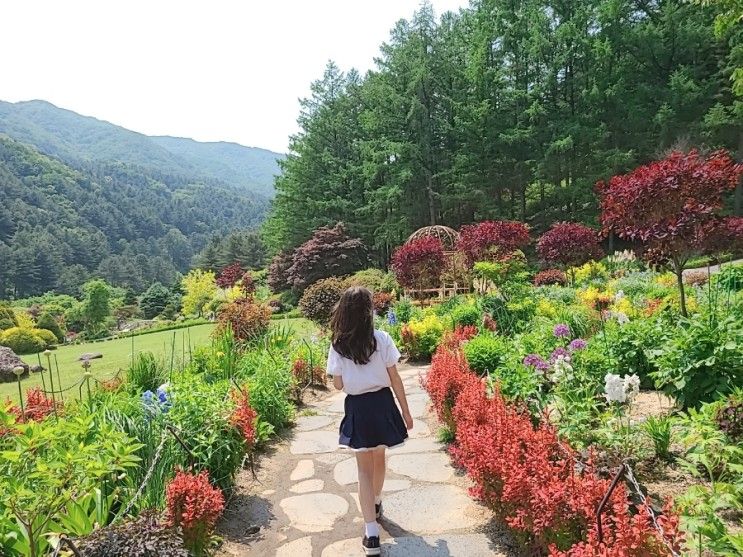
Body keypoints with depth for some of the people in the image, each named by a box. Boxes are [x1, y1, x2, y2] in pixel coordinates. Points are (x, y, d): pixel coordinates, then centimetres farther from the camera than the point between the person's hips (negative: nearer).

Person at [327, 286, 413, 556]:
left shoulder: (337, 346, -8)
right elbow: (395, 379, -6)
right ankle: (376, 505, 48)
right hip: (382, 403, 1)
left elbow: (338, 385, -2)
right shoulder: (382, 339, -11)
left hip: (357, 408, -1)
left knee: (364, 469, 9)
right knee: (379, 458, 24)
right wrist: (406, 412, 3)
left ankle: (372, 535, 6)